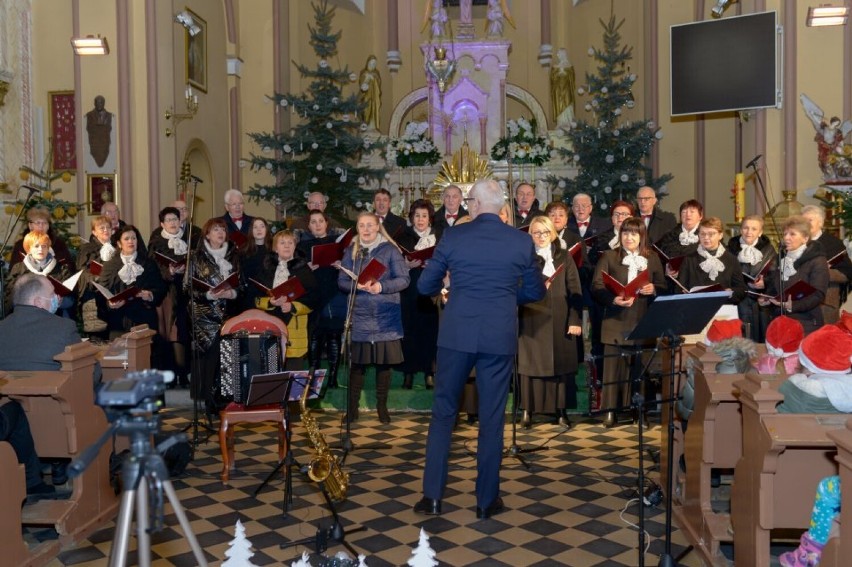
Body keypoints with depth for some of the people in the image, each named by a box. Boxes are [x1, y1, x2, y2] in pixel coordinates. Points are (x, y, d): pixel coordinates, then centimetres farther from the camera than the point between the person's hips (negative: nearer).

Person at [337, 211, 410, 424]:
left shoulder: (390, 249, 2)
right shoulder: (351, 251, 9)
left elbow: (404, 279, -4)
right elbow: (341, 281, 5)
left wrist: (381, 286, -19)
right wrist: (357, 285, -15)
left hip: (386, 316, -1)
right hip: (359, 316, 1)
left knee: (384, 362, 2)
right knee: (357, 362, 1)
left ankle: (382, 406, 16)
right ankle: (353, 406, 12)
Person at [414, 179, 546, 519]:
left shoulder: (453, 237, -3)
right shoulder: (522, 242, 0)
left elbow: (425, 286, 3)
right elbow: (536, 292, 9)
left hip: (457, 334, 0)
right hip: (500, 337, 1)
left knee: (443, 412, 11)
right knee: (492, 417, 8)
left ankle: (432, 496, 14)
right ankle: (487, 500, 17)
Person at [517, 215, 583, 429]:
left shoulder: (564, 257, 8)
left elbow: (575, 289, 2)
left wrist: (575, 320, -5)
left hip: (560, 320, 1)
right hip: (533, 320, -1)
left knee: (561, 364, 5)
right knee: (532, 364, 3)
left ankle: (561, 410, 14)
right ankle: (528, 411, 10)